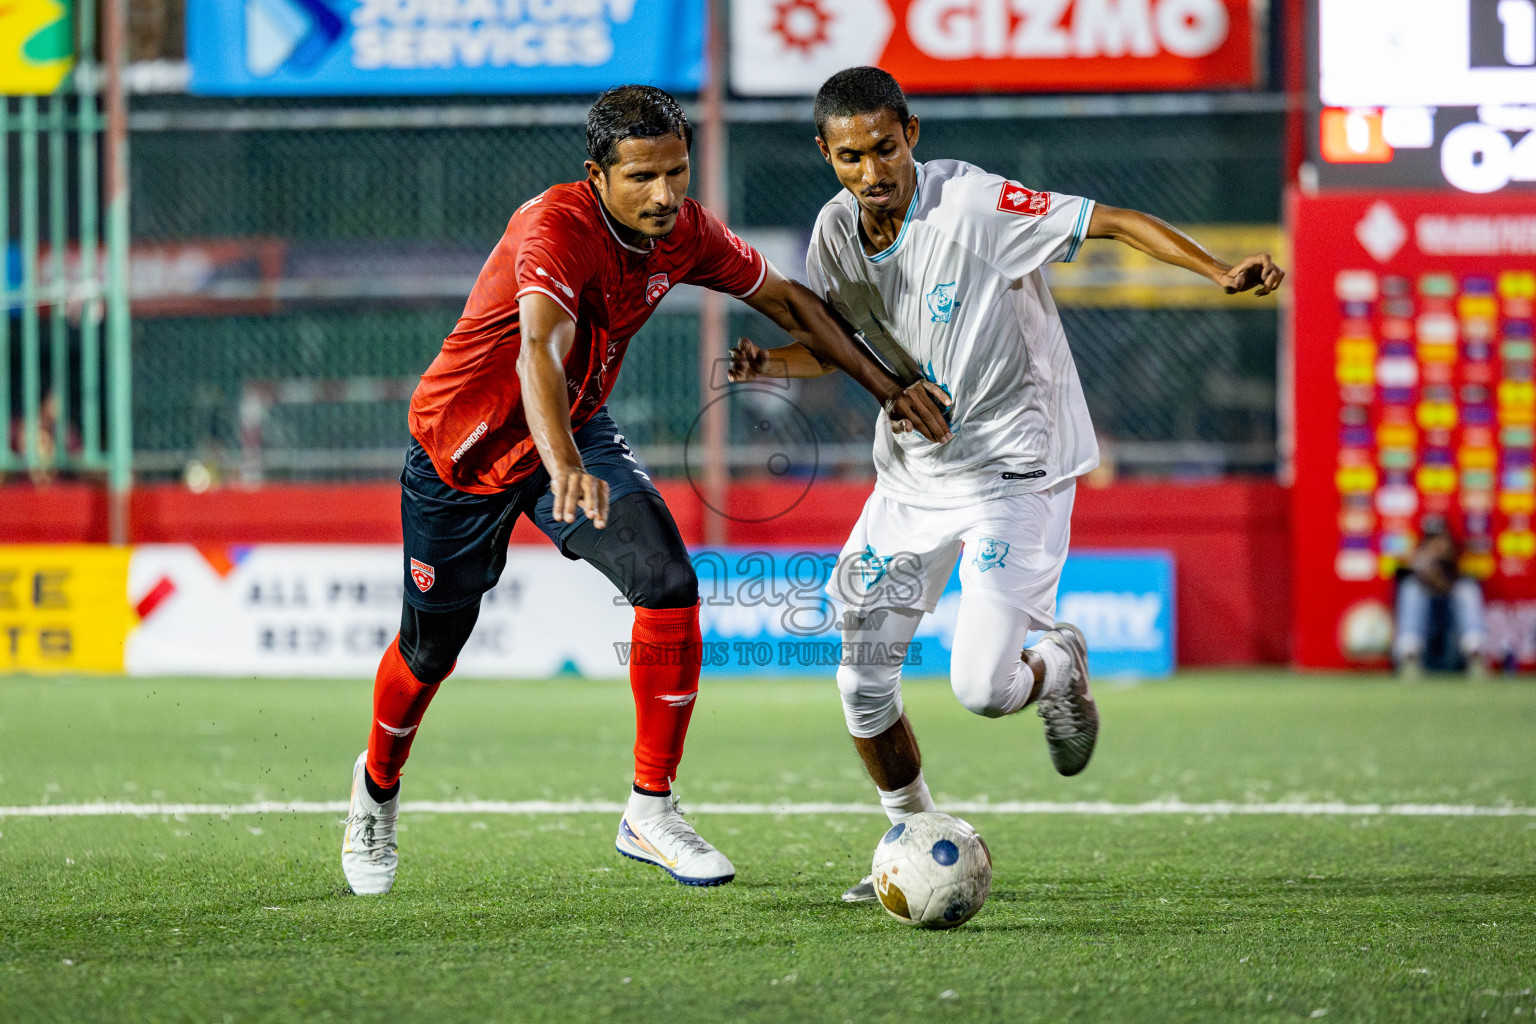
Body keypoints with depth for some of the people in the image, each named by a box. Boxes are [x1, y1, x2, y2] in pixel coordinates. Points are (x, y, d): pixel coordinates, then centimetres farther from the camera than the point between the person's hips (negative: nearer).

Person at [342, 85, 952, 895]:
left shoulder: (685, 234, -12)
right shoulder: (555, 229, -34)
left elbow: (786, 300, 4)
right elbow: (539, 350, -51)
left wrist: (889, 389, 1)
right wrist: (564, 468, -68)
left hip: (577, 432, 5)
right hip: (463, 446, -5)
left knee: (670, 585, -18)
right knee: (430, 649, 7)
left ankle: (650, 811, -8)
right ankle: (377, 788, 39)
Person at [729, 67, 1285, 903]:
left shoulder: (973, 205, -22)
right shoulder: (837, 230, -2)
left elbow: (1111, 223, -22)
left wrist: (1220, 273, -35)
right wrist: (767, 363, -8)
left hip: (1013, 469, -6)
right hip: (910, 475, 6)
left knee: (982, 688, -17)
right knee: (862, 685, 2)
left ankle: (1059, 666, 20)